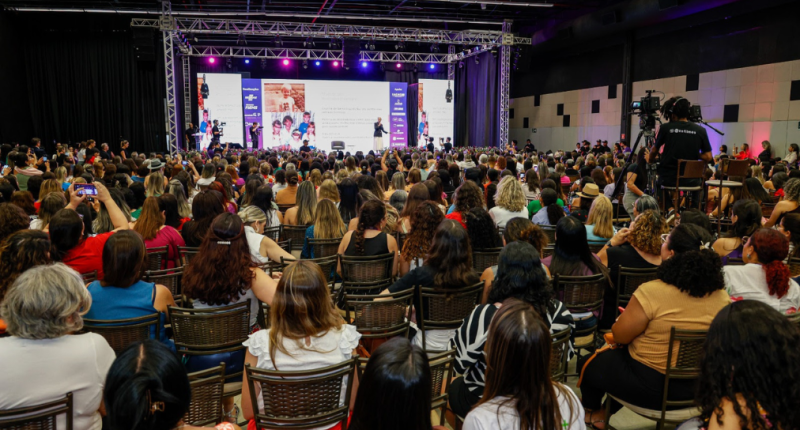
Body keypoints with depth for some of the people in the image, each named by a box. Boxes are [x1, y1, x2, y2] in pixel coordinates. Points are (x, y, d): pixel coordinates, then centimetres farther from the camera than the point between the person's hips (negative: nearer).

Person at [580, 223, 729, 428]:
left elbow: (619, 336, -14)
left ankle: (593, 410, 47)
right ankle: (608, 411, 44)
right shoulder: (722, 296, -9)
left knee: (590, 363, 22)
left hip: (650, 385, -6)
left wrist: (624, 318, 9)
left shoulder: (651, 291, -26)